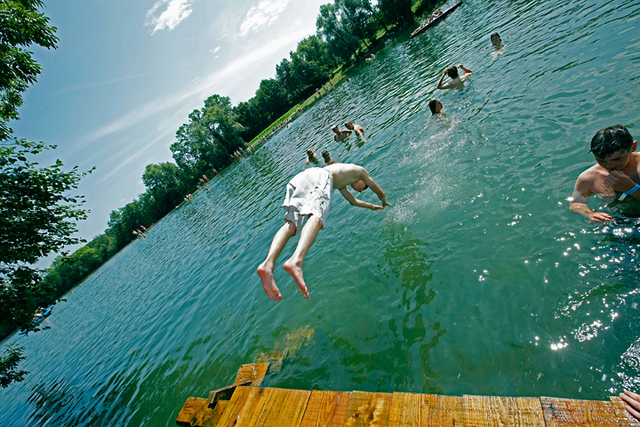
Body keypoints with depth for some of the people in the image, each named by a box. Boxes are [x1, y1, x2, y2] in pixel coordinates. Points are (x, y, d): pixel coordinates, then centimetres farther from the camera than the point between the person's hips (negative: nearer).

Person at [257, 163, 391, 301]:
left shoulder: (341, 184, 47)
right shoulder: (360, 170, 31)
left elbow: (354, 201, 61)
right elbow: (380, 192, 39)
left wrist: (372, 206, 74)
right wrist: (385, 202, 61)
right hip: (320, 176, -7)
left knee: (291, 224, -12)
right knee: (317, 216, -30)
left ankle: (268, 264, -37)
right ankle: (296, 260, -58)